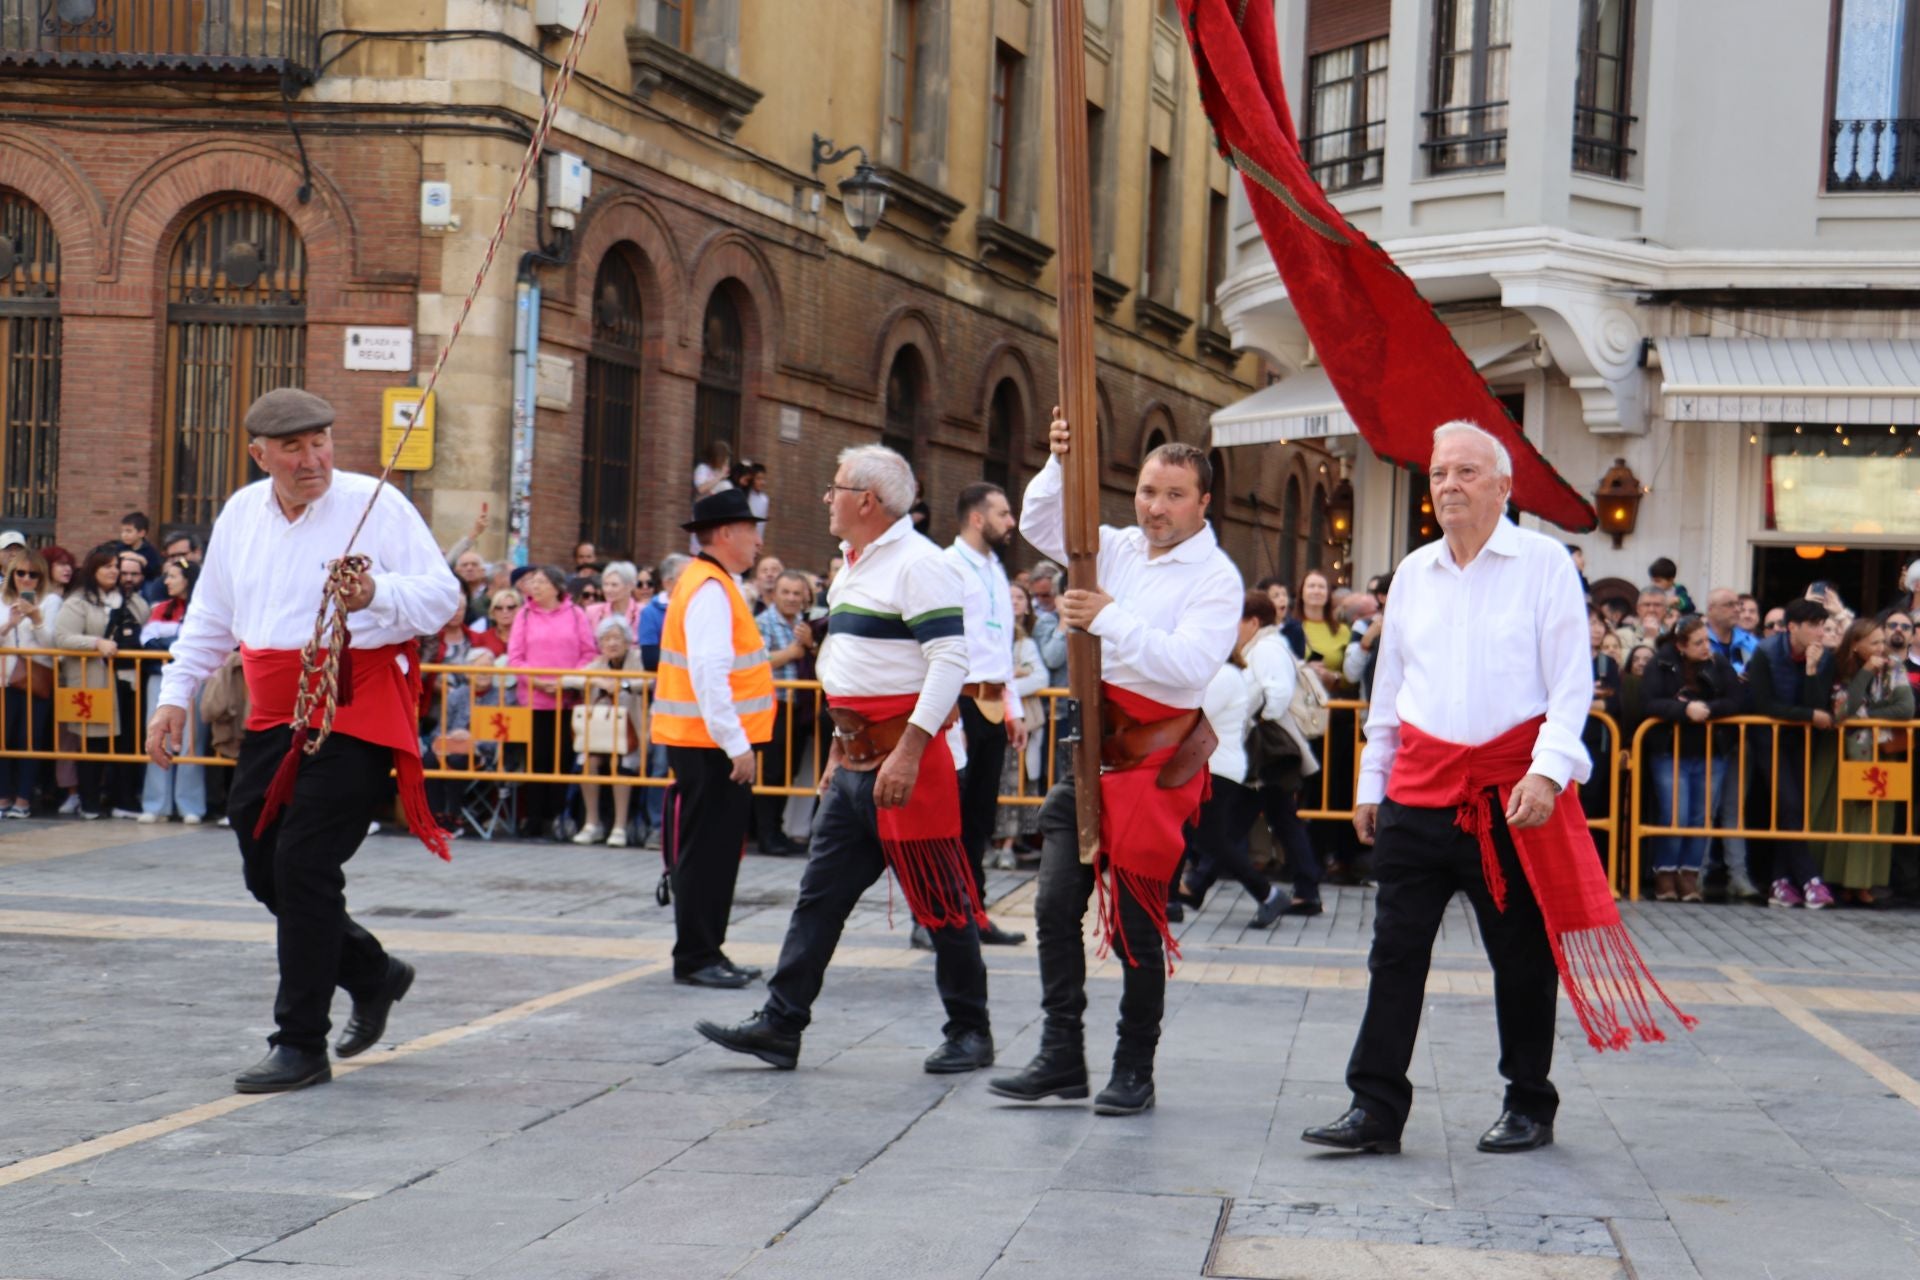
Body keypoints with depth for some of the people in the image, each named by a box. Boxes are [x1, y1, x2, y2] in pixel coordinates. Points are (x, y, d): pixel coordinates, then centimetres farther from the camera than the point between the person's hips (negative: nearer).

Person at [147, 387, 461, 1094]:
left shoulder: (374, 503, -9)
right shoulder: (241, 513, 9)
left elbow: (442, 594, -11)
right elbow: (210, 618, 20)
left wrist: (376, 595, -28)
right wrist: (175, 695, 13)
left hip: (356, 715, -7)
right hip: (273, 718, 7)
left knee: (304, 864, -12)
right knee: (263, 868, 11)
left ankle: (301, 1045, -2)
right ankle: (374, 974, 33)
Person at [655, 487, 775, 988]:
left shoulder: (715, 585, 17)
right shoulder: (710, 590, -16)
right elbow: (709, 674, -23)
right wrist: (737, 745, -22)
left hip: (715, 745, 10)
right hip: (710, 745, -10)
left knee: (717, 852, 14)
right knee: (707, 852, -5)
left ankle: (707, 953, 21)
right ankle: (695, 958, 0)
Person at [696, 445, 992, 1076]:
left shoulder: (919, 564, -13)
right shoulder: (854, 567, 17)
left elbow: (950, 659, -21)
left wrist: (908, 751, -26)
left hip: (904, 757, -10)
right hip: (857, 758, 10)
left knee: (941, 905, -1)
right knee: (820, 895, 7)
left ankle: (970, 1032, 10)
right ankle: (780, 1025, 9)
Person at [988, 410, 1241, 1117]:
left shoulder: (1215, 576, -7)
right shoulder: (1119, 550, 11)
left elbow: (1190, 664, -20)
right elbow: (1040, 525, 17)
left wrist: (1110, 620, -23)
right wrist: (1062, 462, 1)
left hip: (1156, 756, -6)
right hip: (1090, 746, 6)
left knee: (1136, 920, -1)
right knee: (1056, 904, 2)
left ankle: (1133, 1071, 11)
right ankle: (1060, 1058, 9)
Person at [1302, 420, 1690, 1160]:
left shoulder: (1543, 563, -1)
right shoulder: (1414, 572, 13)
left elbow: (1571, 681, -5)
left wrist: (1547, 772, -16)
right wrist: (1371, 782, 18)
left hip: (1512, 786, -4)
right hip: (1421, 783, 4)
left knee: (1521, 954, 5)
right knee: (1395, 948, -1)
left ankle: (1530, 1107, 18)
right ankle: (1375, 1108, 1)